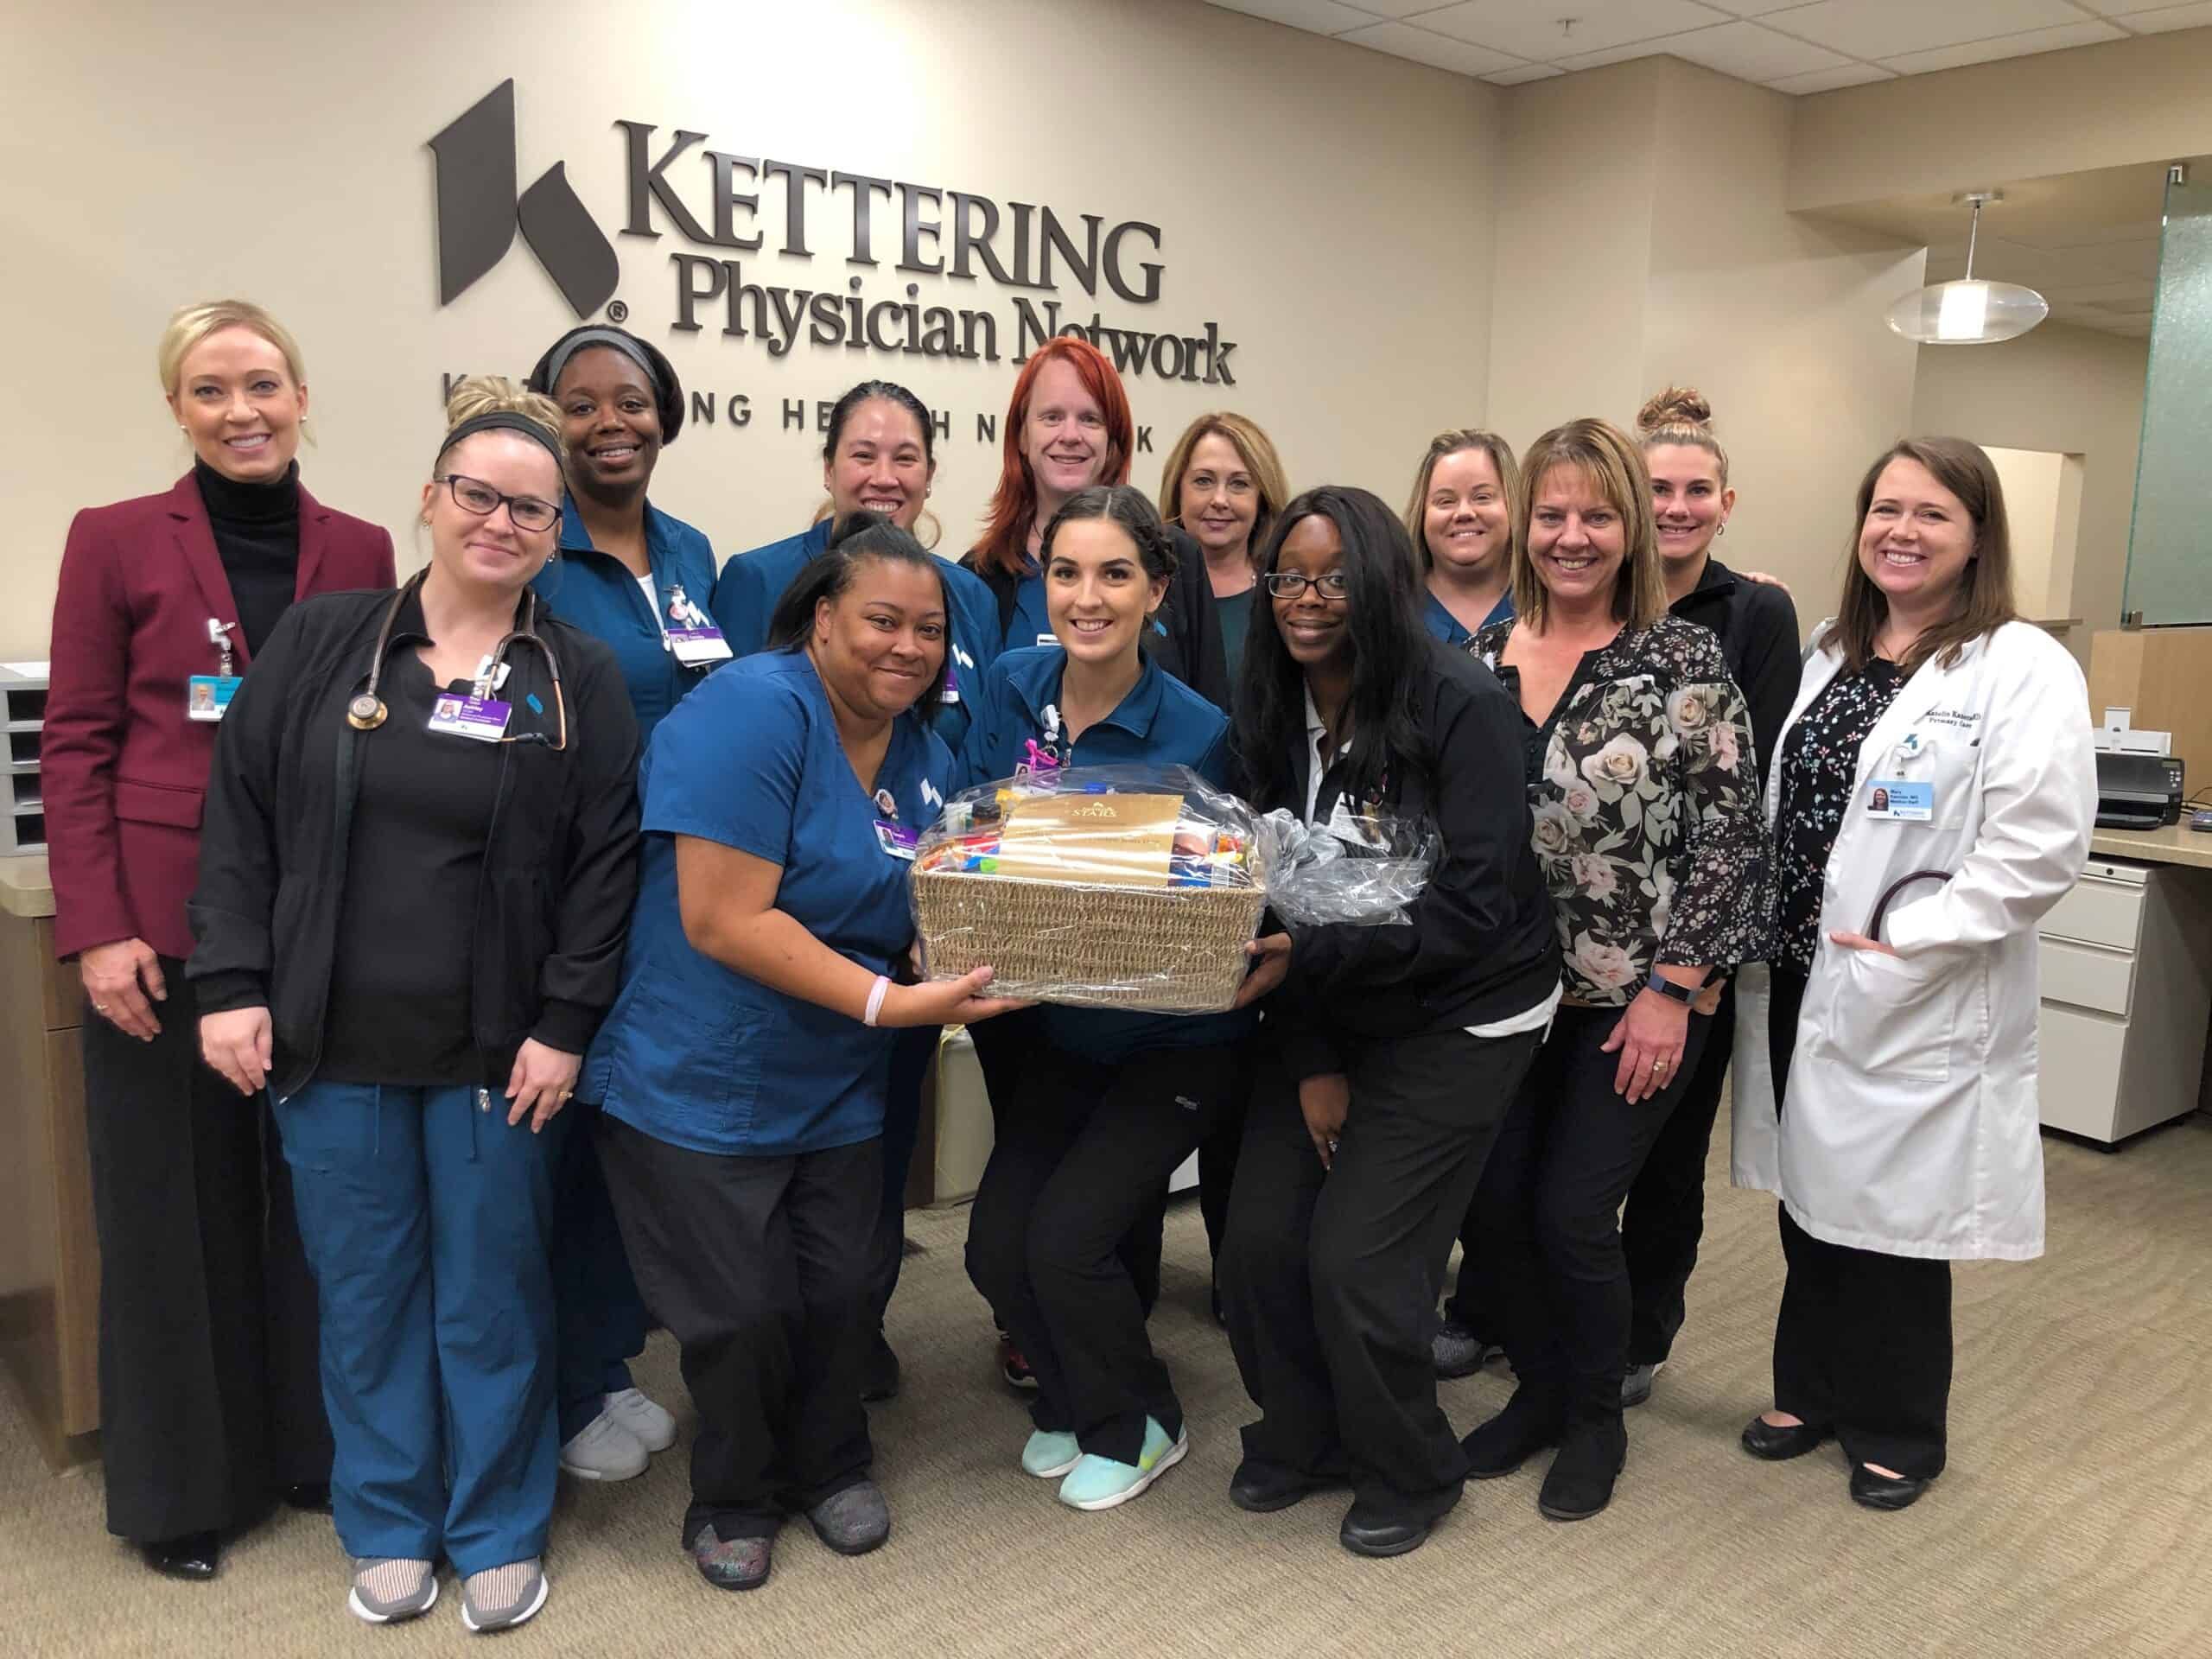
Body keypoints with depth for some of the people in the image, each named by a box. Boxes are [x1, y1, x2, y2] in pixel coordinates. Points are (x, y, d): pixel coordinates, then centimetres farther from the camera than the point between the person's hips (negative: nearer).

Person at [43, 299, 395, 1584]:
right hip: (165, 923, -2)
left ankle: (325, 1447, 29)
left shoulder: (360, 550, 7)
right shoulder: (117, 541, 0)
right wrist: (97, 928, -10)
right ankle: (182, 1485, 24)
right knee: (177, 1202, 7)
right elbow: (76, 745, -2)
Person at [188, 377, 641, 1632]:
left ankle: (500, 1530, 29)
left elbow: (609, 860, -4)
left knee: (494, 1294, 10)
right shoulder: (321, 644, 3)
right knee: (364, 1293, 13)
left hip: (500, 1055, -1)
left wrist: (566, 1024, -9)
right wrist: (233, 987, -2)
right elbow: (243, 815, 4)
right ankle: (391, 1526, 33)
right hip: (335, 1049, 2)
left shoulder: (582, 679, -1)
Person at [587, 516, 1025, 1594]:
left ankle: (831, 1467, 41)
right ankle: (734, 1494, 34)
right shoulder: (752, 708, -21)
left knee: (835, 1296, 15)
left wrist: (967, 970, -11)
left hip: (839, 1089, 6)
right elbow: (724, 919, -28)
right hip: (701, 1082, -6)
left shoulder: (924, 751, 2)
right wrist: (891, 1004, -29)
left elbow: (931, 908, 12)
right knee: (741, 1313, 6)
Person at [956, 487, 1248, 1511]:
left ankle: (1135, 1427, 18)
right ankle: (1069, 1398, 32)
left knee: (1066, 1233, -12)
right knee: (997, 1242, -1)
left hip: (1171, 1039, -4)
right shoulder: (1010, 690, -6)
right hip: (1052, 1029, 5)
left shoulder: (1195, 732, -18)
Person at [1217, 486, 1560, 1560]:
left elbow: (1475, 905, -22)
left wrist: (1310, 956, -31)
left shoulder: (1460, 704, -19)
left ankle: (1409, 1475, 22)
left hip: (1459, 1018, -5)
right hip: (1328, 1017, 5)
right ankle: (1300, 1438, 29)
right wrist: (1311, 1063, -5)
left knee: (1355, 1262, -7)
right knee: (1259, 1241, -1)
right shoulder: (1273, 716, -3)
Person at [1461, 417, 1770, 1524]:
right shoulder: (1482, 655, 4)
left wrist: (1672, 990, -13)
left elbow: (1729, 836, -10)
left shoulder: (1682, 659, -9)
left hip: (1633, 1001, -4)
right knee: (1493, 1203, 5)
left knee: (1572, 1214, -2)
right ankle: (1537, 1391, 31)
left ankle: (1595, 1419, 25)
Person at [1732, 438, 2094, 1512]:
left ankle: (1897, 1432, 28)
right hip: (1793, 984, 6)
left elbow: (2041, 846, -19)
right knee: (1807, 1199, 16)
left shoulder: (2024, 670, -10)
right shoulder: (1829, 655, 12)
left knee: (1888, 1217, 7)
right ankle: (1809, 1391, 36)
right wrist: (1760, 936, 6)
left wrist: (1902, 941, -19)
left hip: (1913, 1007, -6)